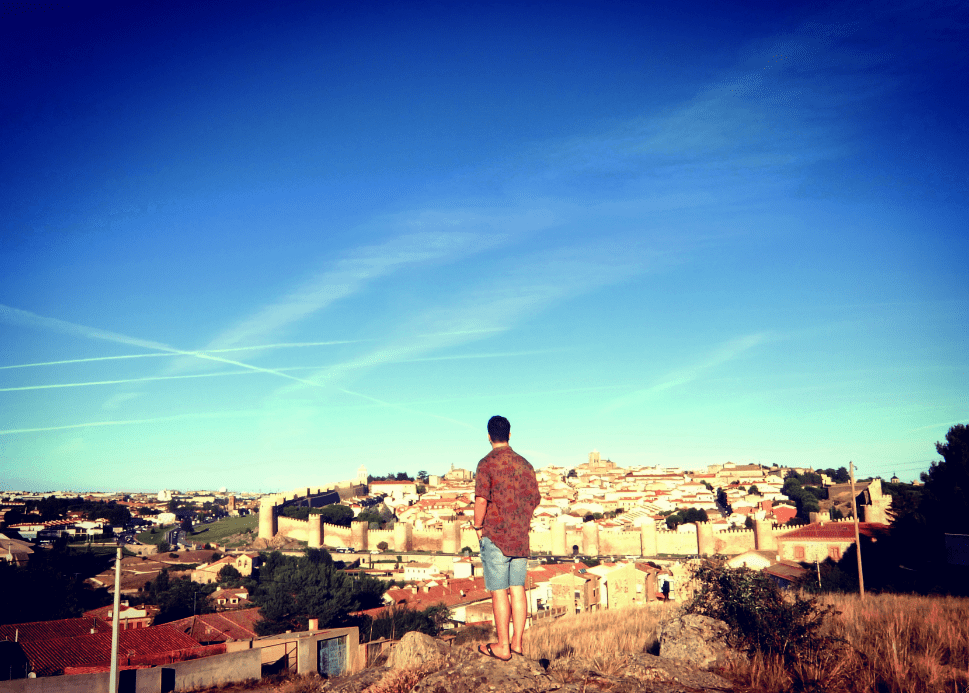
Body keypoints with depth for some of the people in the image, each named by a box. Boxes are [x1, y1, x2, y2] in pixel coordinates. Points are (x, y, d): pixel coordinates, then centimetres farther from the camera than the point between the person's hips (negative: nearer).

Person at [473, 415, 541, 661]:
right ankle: (517, 641, 18)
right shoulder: (524, 463, 7)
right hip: (520, 536, 5)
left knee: (499, 591, 1)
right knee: (517, 589, 11)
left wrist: (478, 527, -3)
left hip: (495, 536, -5)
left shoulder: (487, 463, -11)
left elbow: (481, 500, -17)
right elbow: (535, 498, 11)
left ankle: (503, 646, 6)